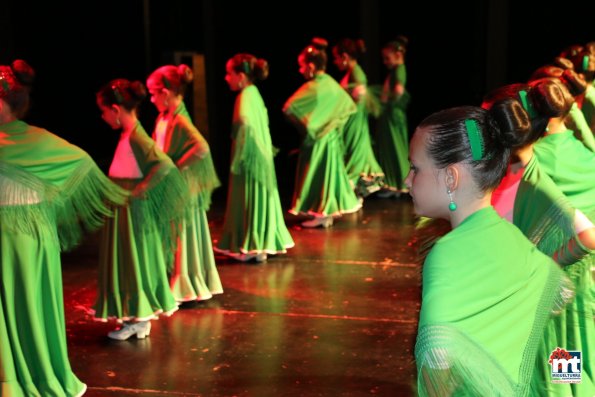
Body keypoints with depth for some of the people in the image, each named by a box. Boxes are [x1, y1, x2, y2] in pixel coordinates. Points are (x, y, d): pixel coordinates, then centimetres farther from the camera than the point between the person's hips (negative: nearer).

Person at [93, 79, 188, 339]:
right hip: (123, 210, 9)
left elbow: (165, 165, -32)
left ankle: (138, 319, 13)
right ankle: (137, 317, 25)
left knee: (136, 261, 2)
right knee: (127, 261, 15)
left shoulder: (136, 136, -20)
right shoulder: (128, 133, 7)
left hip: (133, 211, -9)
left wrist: (139, 190, -24)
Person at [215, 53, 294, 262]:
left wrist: (237, 161, -17)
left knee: (250, 201, 0)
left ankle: (251, 246, 8)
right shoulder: (254, 93, 9)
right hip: (260, 156, 9)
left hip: (250, 159, -9)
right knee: (260, 200, 14)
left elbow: (246, 129, -26)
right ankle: (263, 243, 23)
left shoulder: (245, 98, -17)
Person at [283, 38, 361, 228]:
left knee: (316, 175, 3)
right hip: (332, 139, 7)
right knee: (329, 173, 12)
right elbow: (349, 106, 12)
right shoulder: (332, 83, 2)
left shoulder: (312, 87, -19)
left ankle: (319, 214, 8)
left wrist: (302, 124, -5)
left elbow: (289, 108, -22)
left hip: (317, 139, -7)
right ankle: (327, 213, 19)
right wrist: (334, 122, 9)